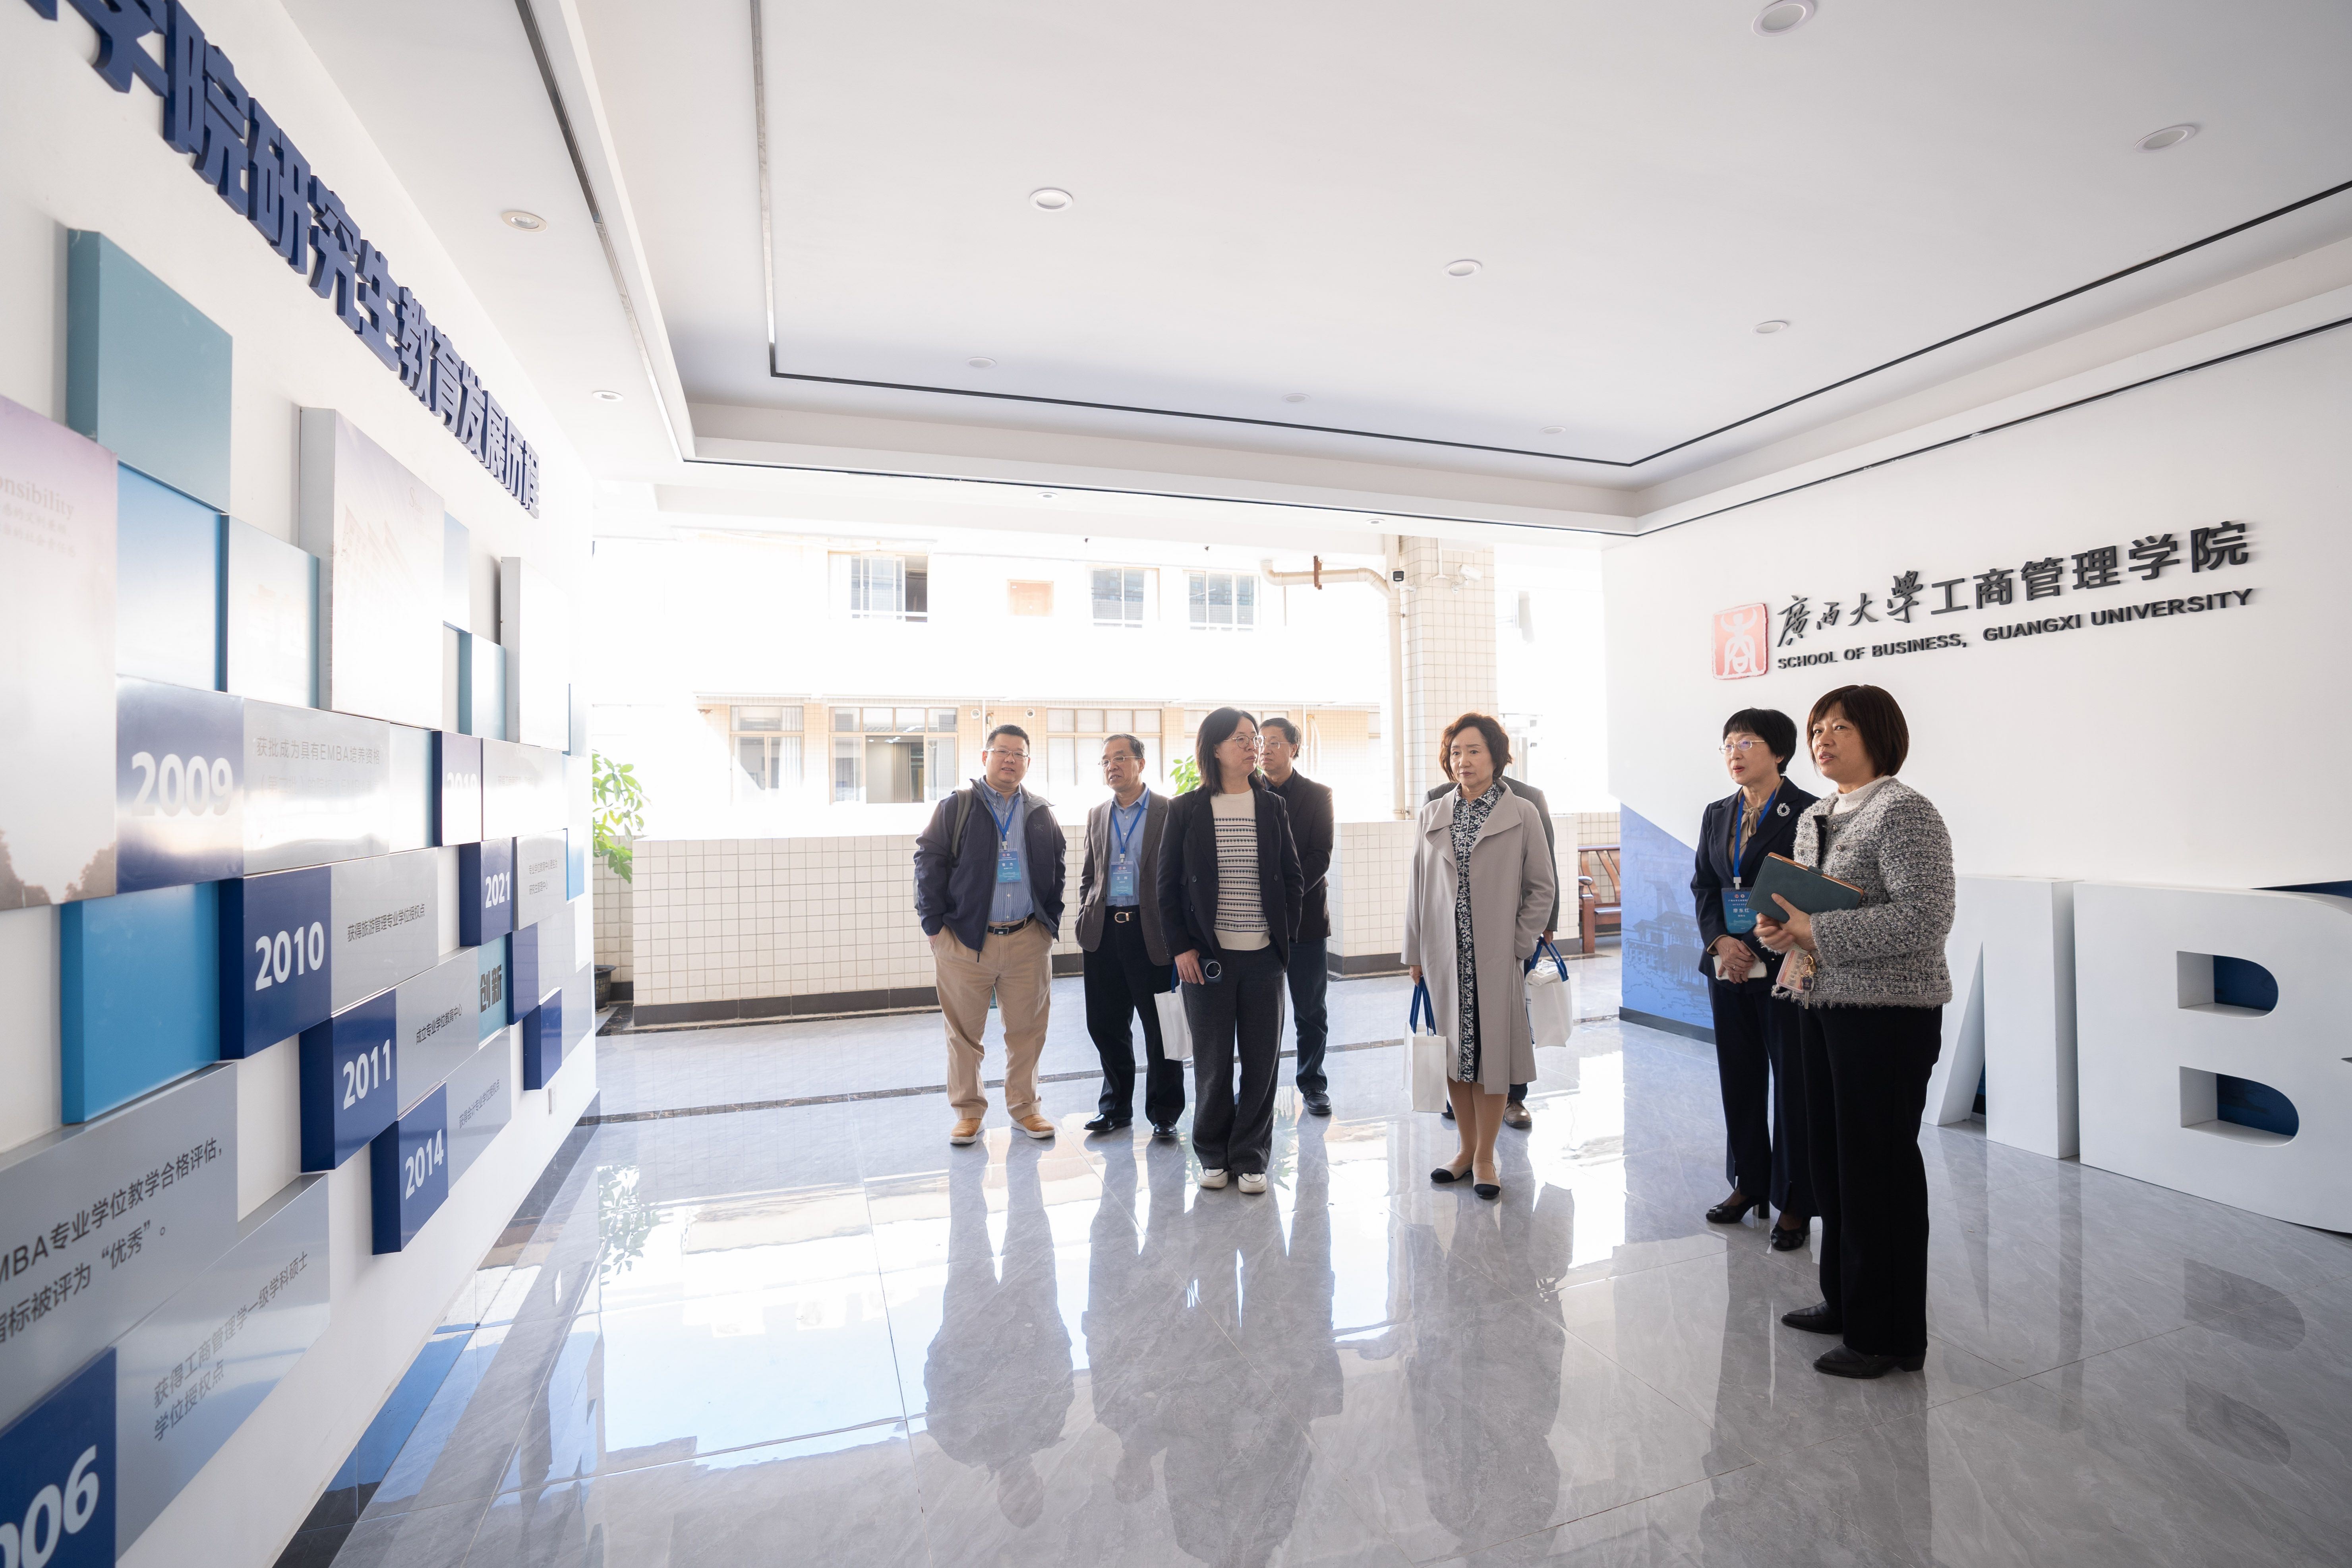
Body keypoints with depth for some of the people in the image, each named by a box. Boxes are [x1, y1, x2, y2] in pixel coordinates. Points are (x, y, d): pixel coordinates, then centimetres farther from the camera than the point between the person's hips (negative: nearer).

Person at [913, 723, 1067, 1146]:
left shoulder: (1041, 815, 11)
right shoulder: (955, 808, 2)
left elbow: (1058, 871, 16)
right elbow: (929, 864, -2)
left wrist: (1052, 921, 8)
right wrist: (935, 925, -7)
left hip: (1029, 941, 2)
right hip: (964, 939, -2)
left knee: (1027, 1031, 8)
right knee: (964, 1033, 6)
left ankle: (1024, 1107, 23)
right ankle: (968, 1112, 21)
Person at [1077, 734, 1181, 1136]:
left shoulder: (1170, 812, -2)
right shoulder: (1097, 816, 14)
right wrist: (1085, 921, 8)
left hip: (1151, 933, -4)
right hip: (1104, 934, 5)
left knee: (1161, 1028, 4)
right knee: (1106, 1026, 11)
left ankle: (1164, 1113, 19)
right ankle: (1115, 1107, 27)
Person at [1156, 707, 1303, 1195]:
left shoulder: (1273, 807, 6)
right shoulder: (1187, 809, 0)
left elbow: (1294, 878, 10)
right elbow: (1168, 885, 1)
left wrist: (1284, 935, 1)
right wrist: (1181, 948, -6)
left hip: (1264, 955, 2)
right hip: (1207, 956, -2)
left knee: (1262, 1060, 6)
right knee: (1212, 1061, 7)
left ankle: (1250, 1156, 21)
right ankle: (1213, 1153, 26)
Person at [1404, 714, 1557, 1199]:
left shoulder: (1523, 815, -1)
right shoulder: (1431, 816, 7)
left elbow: (1543, 888, 1)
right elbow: (1416, 886, 9)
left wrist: (1518, 944, -6)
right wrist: (1415, 952, 6)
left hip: (1496, 958, -3)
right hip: (1443, 956, 3)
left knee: (1492, 1051, 4)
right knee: (1454, 1052, 10)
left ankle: (1485, 1156, 18)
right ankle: (1466, 1149, 25)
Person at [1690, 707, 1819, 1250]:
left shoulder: (1807, 813, -8)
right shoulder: (1717, 815, 11)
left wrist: (1757, 951, -15)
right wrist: (1720, 941, -5)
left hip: (1784, 968, -6)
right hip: (1728, 967, 6)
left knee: (1793, 1084, 2)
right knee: (1738, 1078, 13)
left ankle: (1795, 1204, 15)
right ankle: (1748, 1184, 28)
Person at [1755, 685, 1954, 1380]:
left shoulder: (1904, 811, -12)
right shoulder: (1815, 817, 13)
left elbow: (1924, 920, -21)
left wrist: (1818, 932, -23)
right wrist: (1780, 924, 1)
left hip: (1886, 1011, -8)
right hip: (1821, 1004, 8)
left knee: (1878, 1166, 1)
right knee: (1831, 1156, 16)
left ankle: (1889, 1333, 16)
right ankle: (1844, 1300, 33)